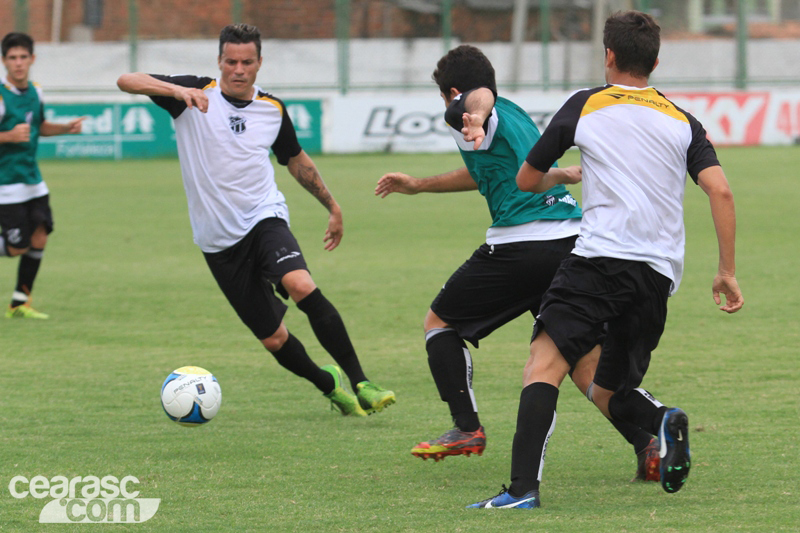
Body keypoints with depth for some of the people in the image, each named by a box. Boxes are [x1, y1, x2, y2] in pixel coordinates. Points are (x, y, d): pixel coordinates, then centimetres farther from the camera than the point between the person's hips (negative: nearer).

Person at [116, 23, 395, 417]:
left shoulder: (273, 110, 5)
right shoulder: (196, 95, -5)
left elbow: (296, 160, 24)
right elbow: (126, 81, -15)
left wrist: (332, 206, 24)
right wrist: (177, 90, -32)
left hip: (264, 218, 1)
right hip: (219, 239, 0)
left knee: (302, 286, -30)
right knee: (273, 339, -2)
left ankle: (360, 384, -24)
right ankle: (330, 386, 27)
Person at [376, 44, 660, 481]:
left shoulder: (462, 111, 2)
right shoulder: (515, 114, 29)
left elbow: (480, 97, -25)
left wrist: (475, 118, -48)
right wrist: (418, 185, 56)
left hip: (520, 244, -7)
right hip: (573, 240, 7)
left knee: (440, 322, 13)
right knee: (586, 363, 8)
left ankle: (467, 428, 3)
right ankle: (647, 441, -10)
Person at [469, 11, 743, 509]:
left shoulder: (585, 105, 10)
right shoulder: (683, 121, 17)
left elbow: (527, 180, 18)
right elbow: (720, 191, 3)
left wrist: (564, 177, 41)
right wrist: (727, 272, 7)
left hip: (603, 255, -5)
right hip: (660, 276, 5)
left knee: (544, 364, -14)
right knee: (607, 395, 18)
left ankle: (524, 486, -33)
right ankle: (664, 420, -14)